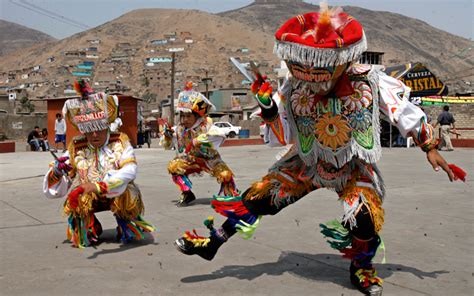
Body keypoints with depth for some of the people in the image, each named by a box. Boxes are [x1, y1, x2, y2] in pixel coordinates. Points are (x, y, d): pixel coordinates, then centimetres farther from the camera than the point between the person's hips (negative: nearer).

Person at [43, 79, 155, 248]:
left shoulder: (120, 143, -8)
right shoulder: (75, 150, -5)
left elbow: (130, 170, -28)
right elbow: (51, 191, -7)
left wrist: (99, 186, -42)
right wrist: (56, 172, -30)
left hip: (117, 196, -1)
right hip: (88, 200, 1)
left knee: (128, 191, -31)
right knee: (78, 194, -29)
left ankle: (126, 225, 2)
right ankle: (90, 228, 3)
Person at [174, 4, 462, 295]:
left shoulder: (368, 80, -20)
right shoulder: (294, 89, -14)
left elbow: (405, 110, -6)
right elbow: (281, 137, -7)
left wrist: (430, 148, -2)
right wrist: (266, 105, -22)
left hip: (355, 166, -2)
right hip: (308, 162, 2)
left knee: (365, 217, -25)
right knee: (258, 197, -6)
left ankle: (362, 268, 9)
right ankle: (211, 244, 15)